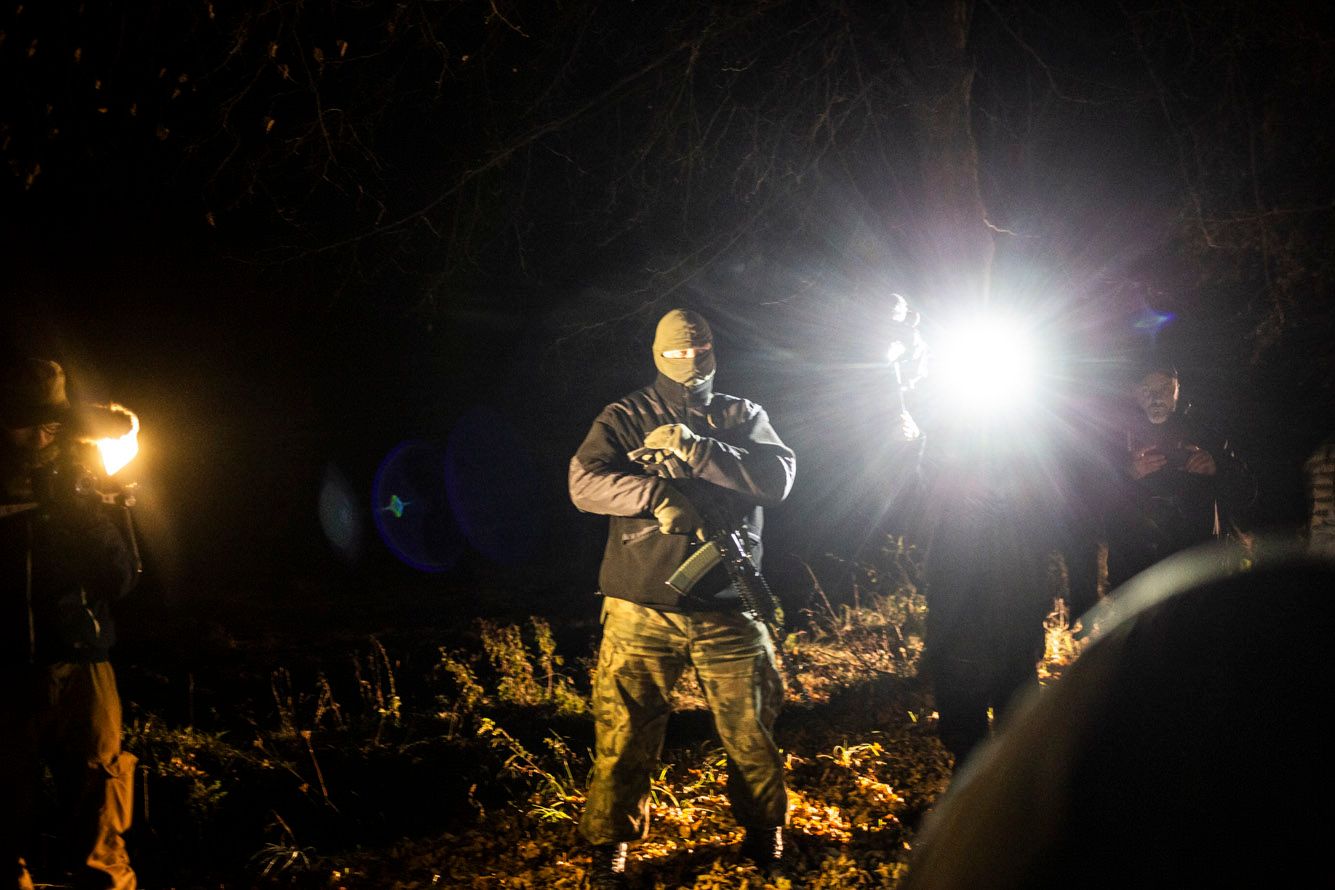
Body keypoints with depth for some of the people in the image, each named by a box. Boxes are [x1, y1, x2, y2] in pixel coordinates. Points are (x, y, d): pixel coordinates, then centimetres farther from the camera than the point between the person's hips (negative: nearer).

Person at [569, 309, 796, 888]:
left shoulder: (743, 417, 11)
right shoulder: (626, 419, 5)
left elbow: (777, 478, -6)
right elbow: (584, 482, -10)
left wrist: (695, 452, -16)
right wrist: (658, 494, -25)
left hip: (728, 611, 2)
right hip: (642, 611, -2)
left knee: (752, 732, 9)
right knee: (625, 738, 0)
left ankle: (764, 835, 31)